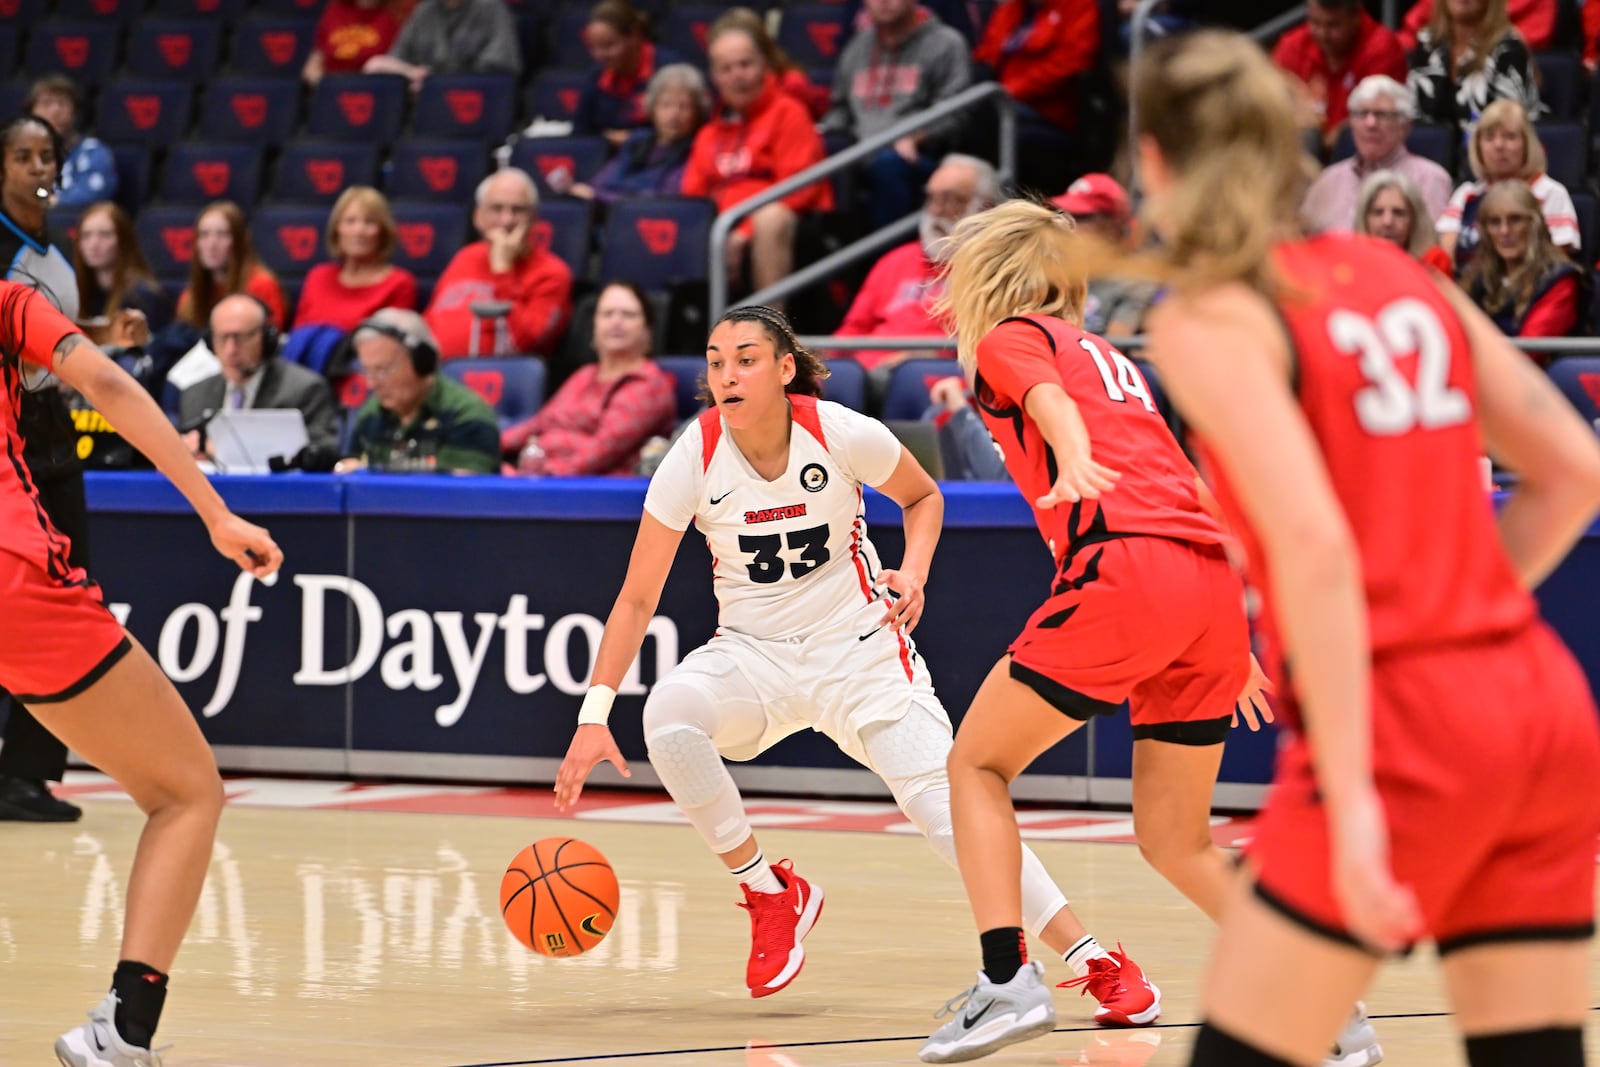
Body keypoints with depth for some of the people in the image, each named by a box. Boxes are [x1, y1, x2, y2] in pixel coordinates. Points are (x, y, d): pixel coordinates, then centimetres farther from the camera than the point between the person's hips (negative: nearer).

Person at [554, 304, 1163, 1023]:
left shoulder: (844, 435, -16)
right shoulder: (694, 459, -14)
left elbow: (923, 496, 6)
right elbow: (637, 598, -9)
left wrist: (914, 572, -13)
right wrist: (594, 716, -16)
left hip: (858, 647, -1)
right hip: (752, 653, 1)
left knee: (941, 798, -18)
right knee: (668, 715, -30)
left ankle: (1096, 963, -10)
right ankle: (770, 892, -8)